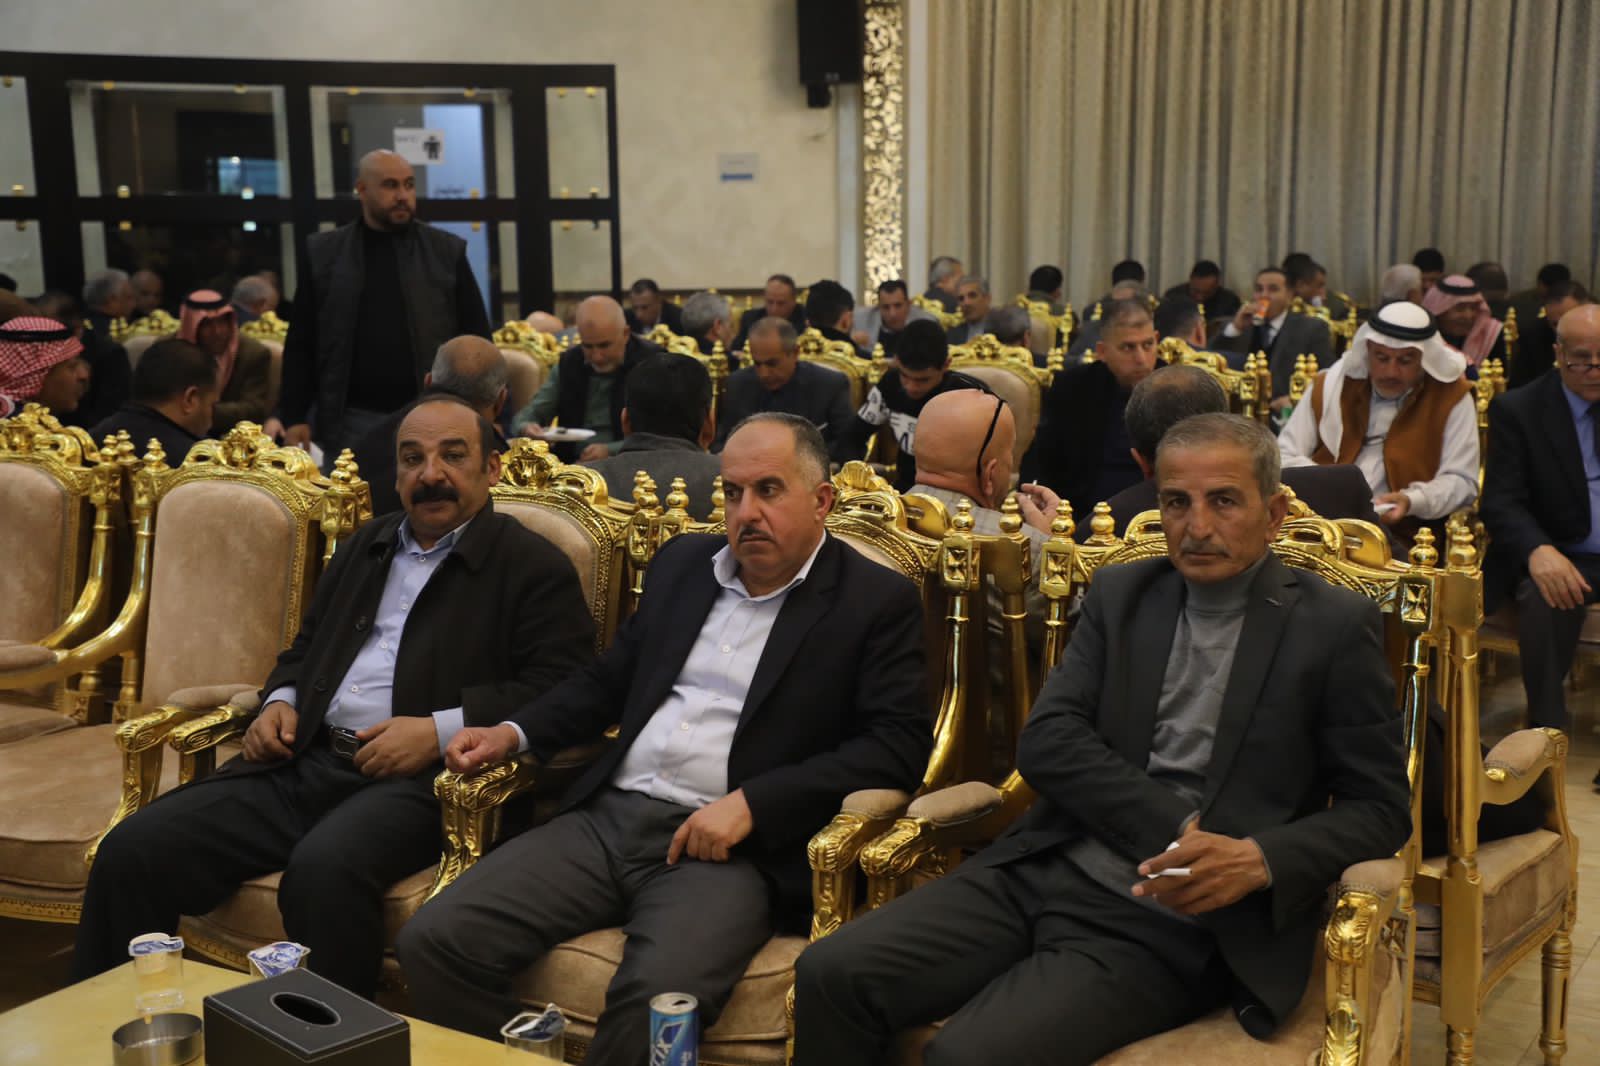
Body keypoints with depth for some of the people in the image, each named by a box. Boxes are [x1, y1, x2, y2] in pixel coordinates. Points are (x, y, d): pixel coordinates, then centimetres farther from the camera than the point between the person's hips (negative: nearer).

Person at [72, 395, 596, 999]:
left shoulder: (533, 567, 3)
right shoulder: (365, 547, 25)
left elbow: (563, 688, -8)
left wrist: (442, 729, -17)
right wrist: (279, 700, 11)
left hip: (417, 780, -6)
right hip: (305, 761, 7)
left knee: (324, 867, -37)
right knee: (133, 848, -11)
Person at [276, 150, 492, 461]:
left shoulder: (447, 251, 4)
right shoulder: (323, 254, 5)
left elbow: (476, 339, 5)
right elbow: (300, 344, 7)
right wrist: (294, 417, -1)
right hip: (352, 422, 0)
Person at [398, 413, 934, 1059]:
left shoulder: (877, 602, 0)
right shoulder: (683, 563, 17)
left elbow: (900, 743, -9)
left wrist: (751, 802, -17)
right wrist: (514, 733, 9)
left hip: (734, 846, -5)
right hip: (608, 818, 5)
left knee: (658, 993, -34)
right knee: (433, 941, -13)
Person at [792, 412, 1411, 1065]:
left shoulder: (1336, 626, 2)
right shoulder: (1121, 595, 13)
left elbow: (1380, 809, 2)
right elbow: (1046, 742, 1)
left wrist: (1259, 861, -18)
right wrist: (1179, 831, -13)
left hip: (1172, 921, -4)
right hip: (1044, 868, 4)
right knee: (831, 974, -16)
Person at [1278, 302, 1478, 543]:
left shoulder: (1451, 397, 5)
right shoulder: (1330, 385, 11)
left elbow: (1461, 481, 3)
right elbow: (1284, 457, 10)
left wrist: (1411, 502, -18)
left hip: (1400, 535, -2)